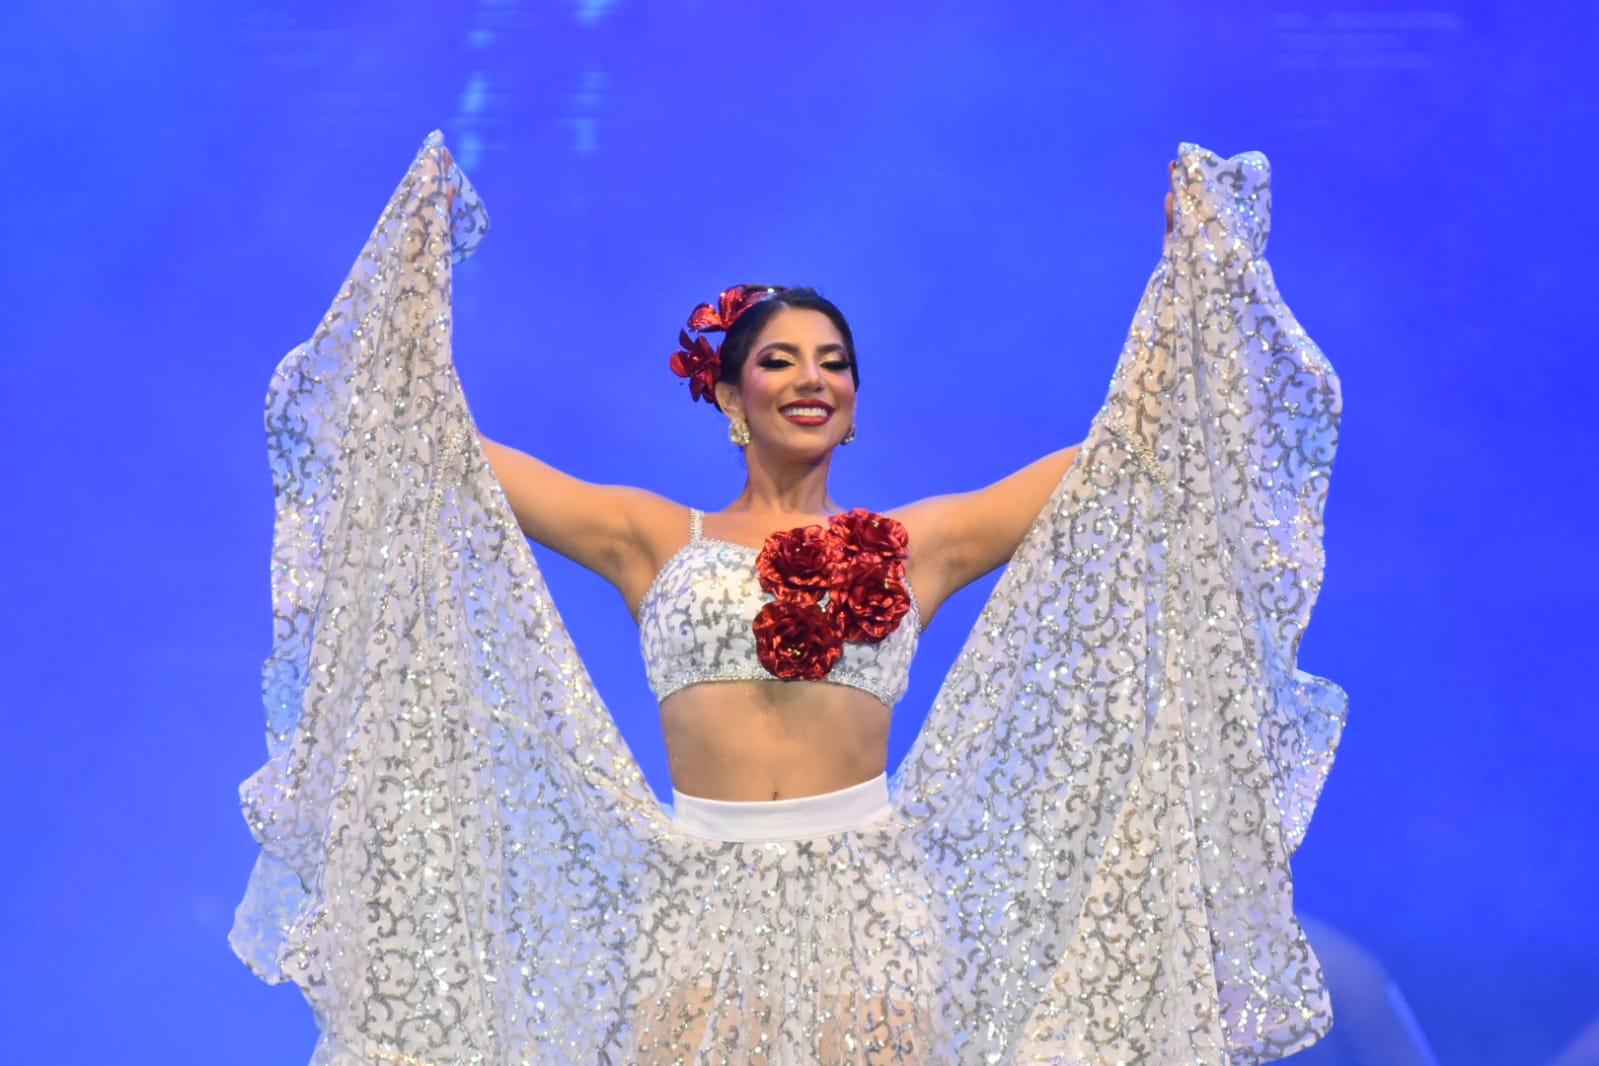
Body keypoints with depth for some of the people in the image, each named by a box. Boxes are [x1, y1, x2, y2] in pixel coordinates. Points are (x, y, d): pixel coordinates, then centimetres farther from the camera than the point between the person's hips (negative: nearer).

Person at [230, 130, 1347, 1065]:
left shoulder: (917, 545, 11)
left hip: (867, 903, 0)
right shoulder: (654, 540, 10)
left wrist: (1195, 250, 13)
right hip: (698, 907, 0)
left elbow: (1128, 446, 11)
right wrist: (417, 249, 14)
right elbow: (438, 443, 10)